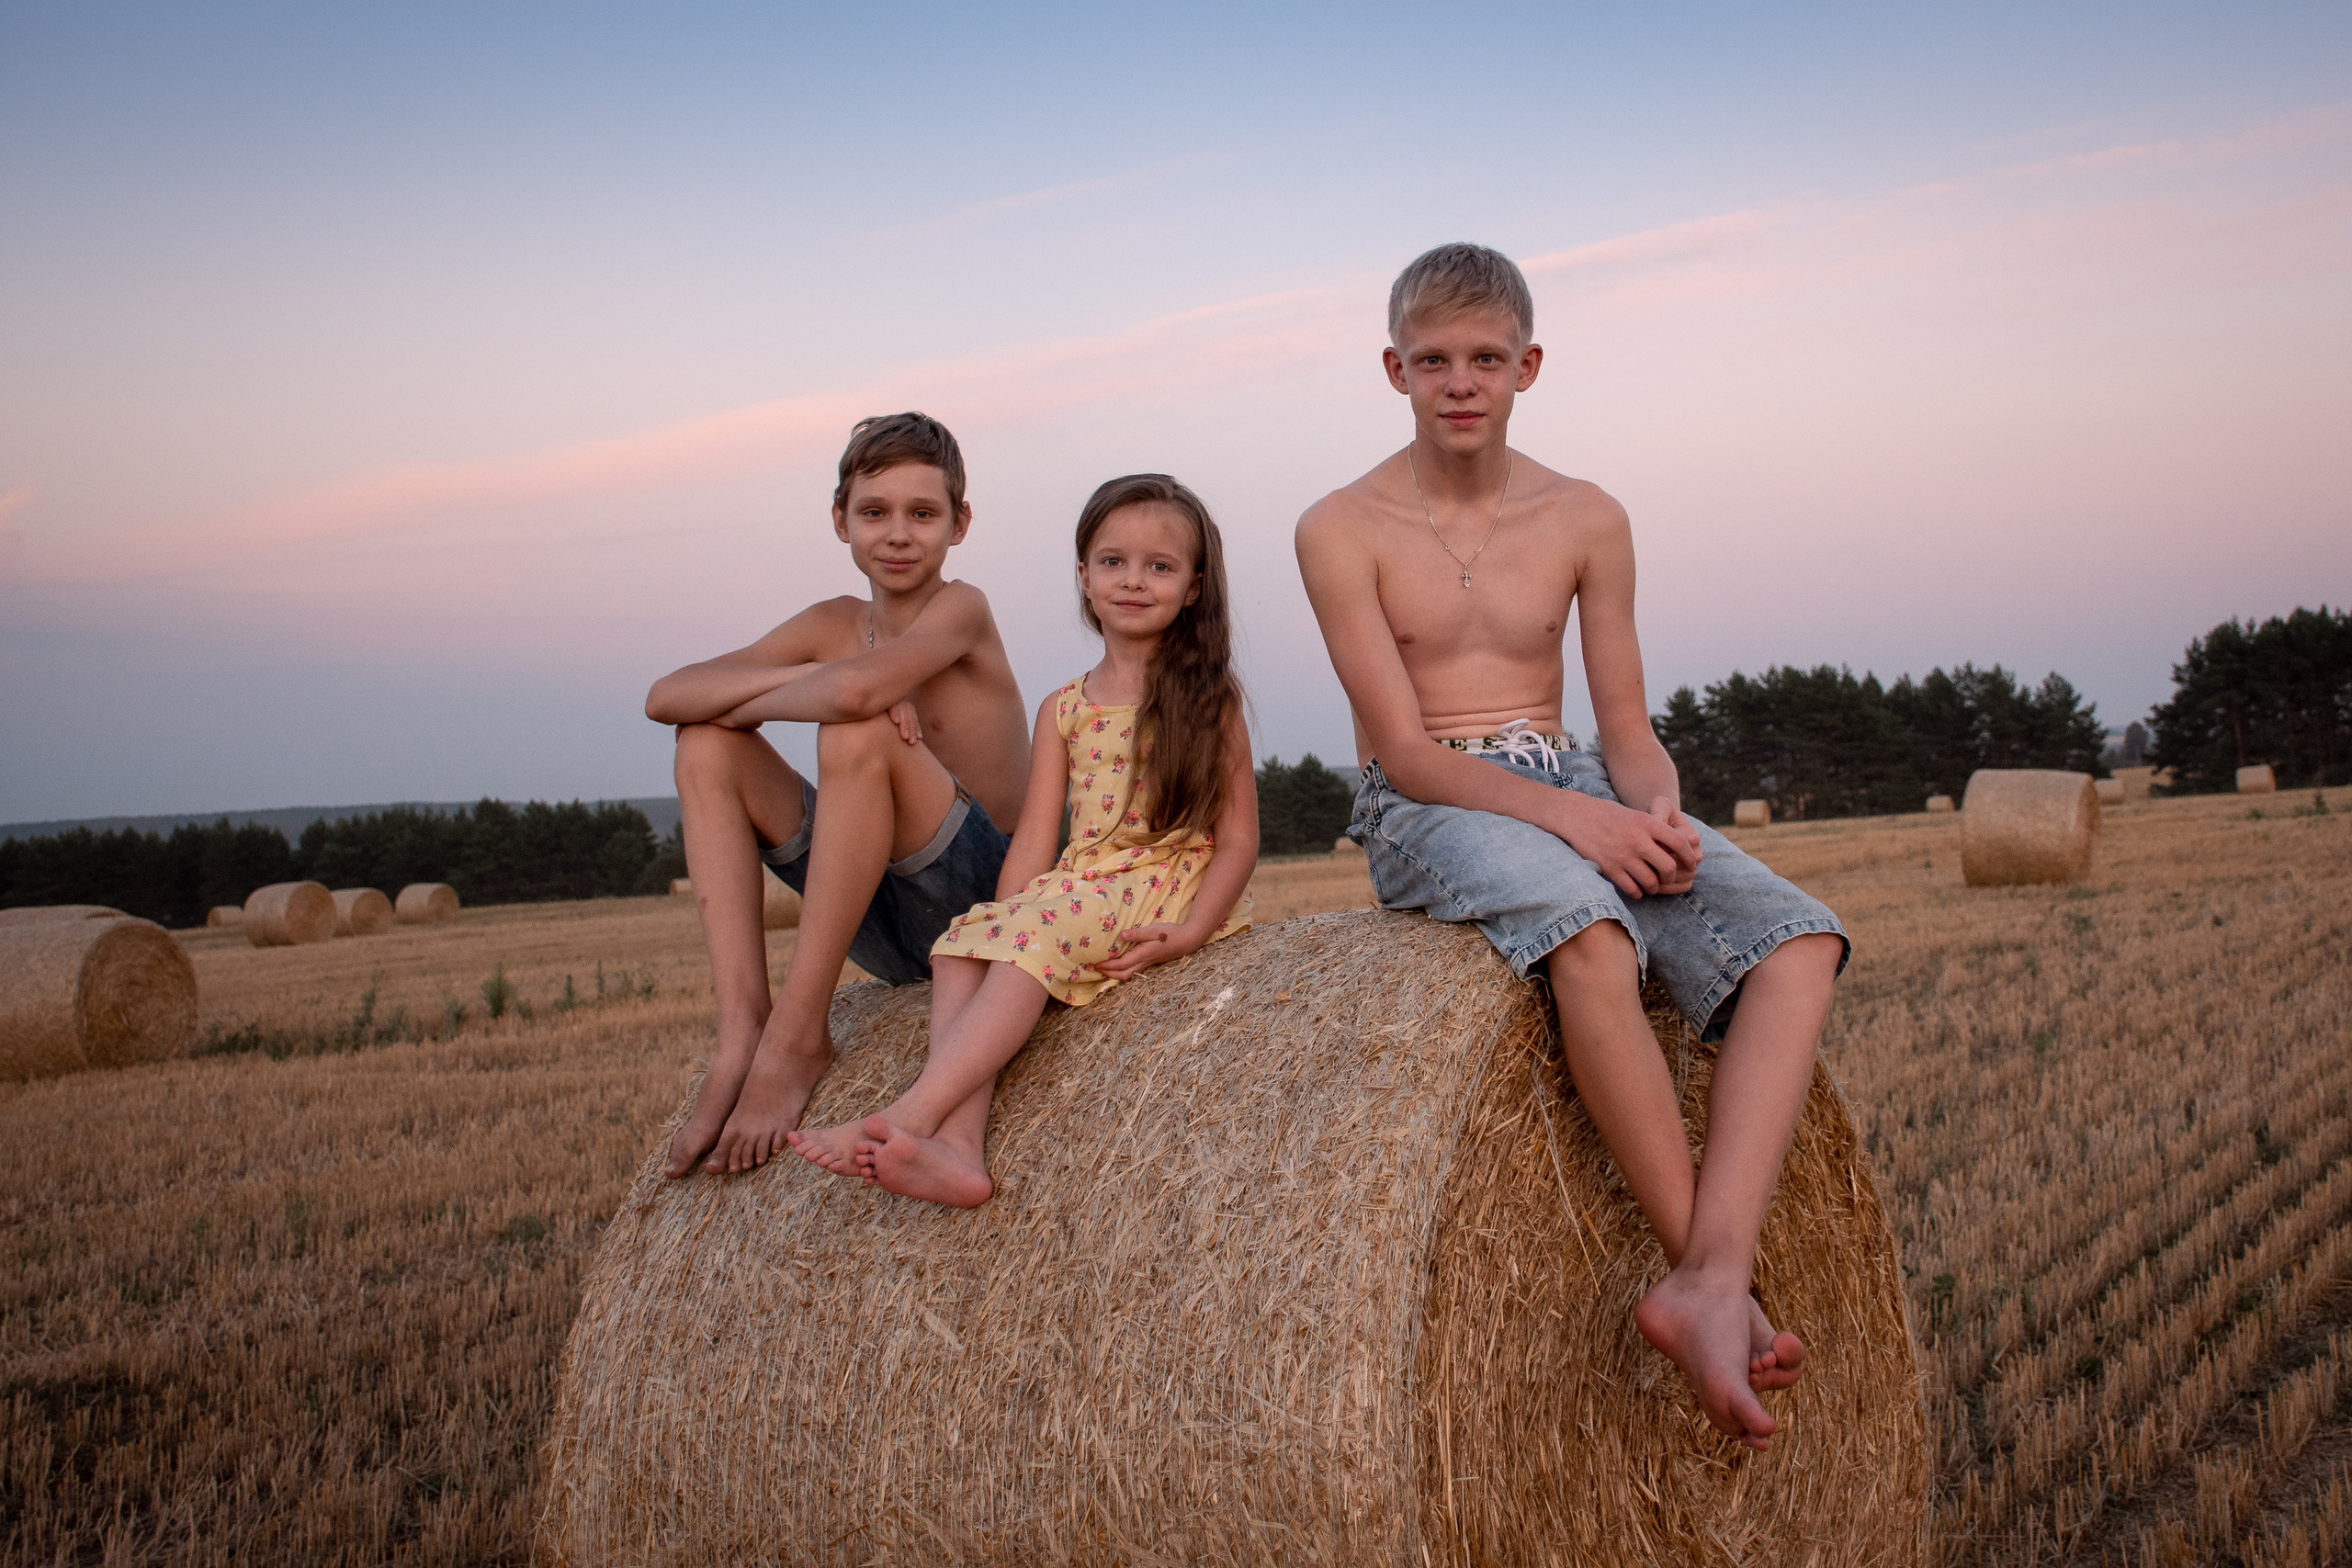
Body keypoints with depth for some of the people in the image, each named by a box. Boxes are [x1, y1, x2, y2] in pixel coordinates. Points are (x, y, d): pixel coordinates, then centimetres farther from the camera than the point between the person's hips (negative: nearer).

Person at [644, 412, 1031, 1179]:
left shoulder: (962, 608, -8)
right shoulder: (832, 625, 9)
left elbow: (854, 691, -31)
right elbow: (665, 697, -4)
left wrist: (750, 703, -12)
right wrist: (808, 678, -16)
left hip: (986, 904, -7)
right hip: (888, 930, 7)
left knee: (857, 734, -29)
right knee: (708, 745, -4)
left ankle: (797, 1035, -24)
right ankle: (741, 1029, -17)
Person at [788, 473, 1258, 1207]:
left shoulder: (1209, 701, 3)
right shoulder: (1063, 711, 14)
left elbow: (1237, 839, -2)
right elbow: (1035, 838, 8)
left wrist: (1187, 934, -17)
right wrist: (1001, 924, -9)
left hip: (1173, 885, -5)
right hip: (1078, 888, 5)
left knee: (1039, 932, -31)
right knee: (960, 946, -21)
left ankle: (911, 1115, -41)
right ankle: (959, 1146, -39)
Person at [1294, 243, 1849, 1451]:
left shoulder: (1587, 522, 8)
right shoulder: (1343, 529, -3)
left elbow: (1628, 729, 7)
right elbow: (1404, 748, -11)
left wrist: (1656, 807, -18)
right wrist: (1565, 813, -27)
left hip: (1576, 792, 5)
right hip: (1423, 809, -4)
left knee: (1796, 940, -23)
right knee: (1586, 926, -39)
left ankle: (1708, 1277, -37)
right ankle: (1716, 1270, -30)